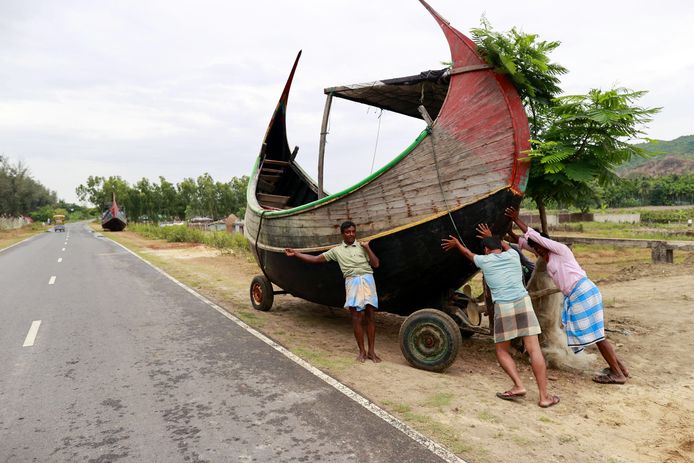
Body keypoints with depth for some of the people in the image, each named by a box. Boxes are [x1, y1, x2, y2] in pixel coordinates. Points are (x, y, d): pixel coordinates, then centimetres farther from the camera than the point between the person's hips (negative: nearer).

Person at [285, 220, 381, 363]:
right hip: (352, 281, 0)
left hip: (367, 279, 1)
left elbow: (376, 264, 6)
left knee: (371, 316, 1)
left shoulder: (362, 246, 13)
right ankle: (362, 351, 11)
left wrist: (367, 248, -2)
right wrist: (295, 253, 6)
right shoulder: (337, 250, 13)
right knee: (356, 318, -1)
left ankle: (371, 351, 10)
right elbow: (315, 259, 11)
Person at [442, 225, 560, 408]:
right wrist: (491, 237, 57)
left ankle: (519, 386, -1)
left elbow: (468, 253, 33)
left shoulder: (484, 260, 12)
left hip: (503, 307, -2)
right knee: (534, 349, -1)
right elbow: (505, 246, 42)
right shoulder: (513, 255, 17)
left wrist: (456, 244, 51)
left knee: (502, 351, 14)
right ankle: (544, 396, -2)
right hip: (523, 302, 2)